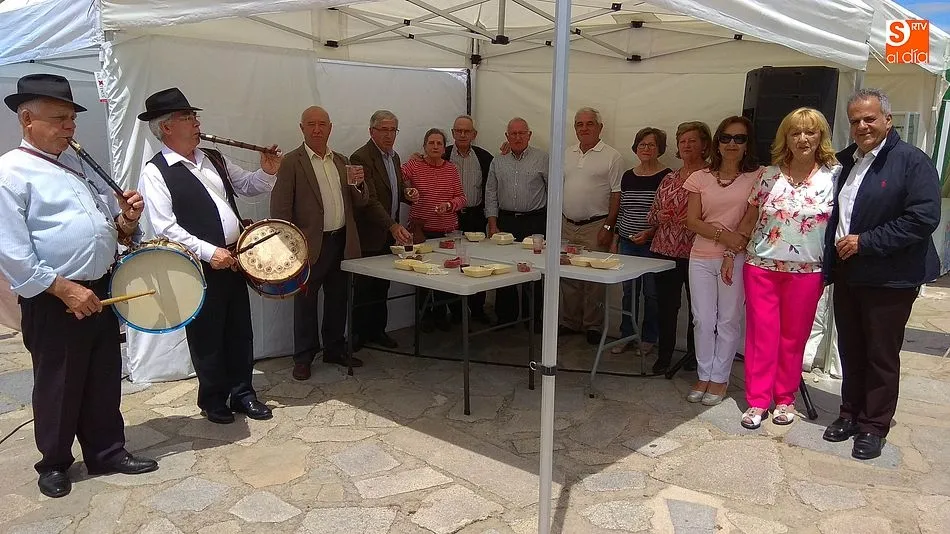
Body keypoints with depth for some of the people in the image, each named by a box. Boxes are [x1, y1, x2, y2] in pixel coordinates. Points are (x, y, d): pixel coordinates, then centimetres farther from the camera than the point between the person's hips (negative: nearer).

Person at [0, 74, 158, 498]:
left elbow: (110, 227, 18)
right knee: (57, 388, 9)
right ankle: (54, 464, 29)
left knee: (105, 381, 15)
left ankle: (108, 452, 31)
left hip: (100, 291, 7)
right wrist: (64, 289, -19)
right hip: (53, 302, -7)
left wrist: (126, 219, -5)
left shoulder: (78, 166, 13)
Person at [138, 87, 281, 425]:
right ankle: (213, 401, 26)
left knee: (240, 331, 14)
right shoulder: (156, 172, -10)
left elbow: (248, 186, 21)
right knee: (207, 337, 8)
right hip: (199, 268, -6)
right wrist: (209, 252, -21)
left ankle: (242, 393, 30)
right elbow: (165, 228, -17)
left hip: (233, 259, 6)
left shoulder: (213, 160, 10)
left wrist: (267, 172, 0)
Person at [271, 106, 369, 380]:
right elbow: (280, 209, -9)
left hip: (342, 242, 6)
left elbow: (359, 203, 13)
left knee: (338, 299, 15)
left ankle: (335, 349, 30)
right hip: (311, 245, -6)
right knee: (305, 301, 5)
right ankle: (304, 357, 18)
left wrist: (359, 185, -8)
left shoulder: (342, 161, 12)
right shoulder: (291, 162, -6)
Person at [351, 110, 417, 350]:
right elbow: (369, 200, -25)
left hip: (390, 233, 8)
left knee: (382, 286, 15)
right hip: (369, 236, -8)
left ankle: (377, 330, 26)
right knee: (364, 288, 2)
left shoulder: (394, 157, 11)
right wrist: (393, 226, -36)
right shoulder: (361, 158, -16)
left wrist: (407, 192, 0)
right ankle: (359, 334, 14)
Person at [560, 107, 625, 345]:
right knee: (567, 277, 10)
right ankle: (570, 323, 22)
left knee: (594, 279, 0)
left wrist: (608, 227, -13)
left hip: (595, 227, -5)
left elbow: (617, 195, -8)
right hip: (567, 226, 6)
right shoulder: (567, 155, 13)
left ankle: (592, 326, 12)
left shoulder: (611, 156, -4)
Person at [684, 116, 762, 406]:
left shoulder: (757, 176, 0)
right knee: (703, 320, 7)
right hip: (702, 257, 2)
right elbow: (692, 221, 0)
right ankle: (704, 375, 21)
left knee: (728, 321, 6)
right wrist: (724, 235, -14)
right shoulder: (701, 178, 5)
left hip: (736, 258, -2)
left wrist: (733, 253, -12)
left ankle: (720, 378, 18)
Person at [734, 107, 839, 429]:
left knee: (793, 337, 10)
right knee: (761, 334, 4)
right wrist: (731, 255, 7)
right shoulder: (770, 176, 3)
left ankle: (785, 399, 25)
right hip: (761, 266, 1)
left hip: (806, 271, -1)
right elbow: (749, 219, 9)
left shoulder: (834, 176, -2)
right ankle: (757, 401, 14)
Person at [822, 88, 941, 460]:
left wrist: (865, 242, -18)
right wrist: (832, 258, 7)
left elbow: (924, 218, -19)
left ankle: (873, 427, 19)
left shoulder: (911, 161, -10)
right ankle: (850, 414, 30)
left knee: (882, 356, 6)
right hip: (847, 273, 6)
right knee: (851, 351, 15)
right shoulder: (845, 161, 11)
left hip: (889, 279, -6)